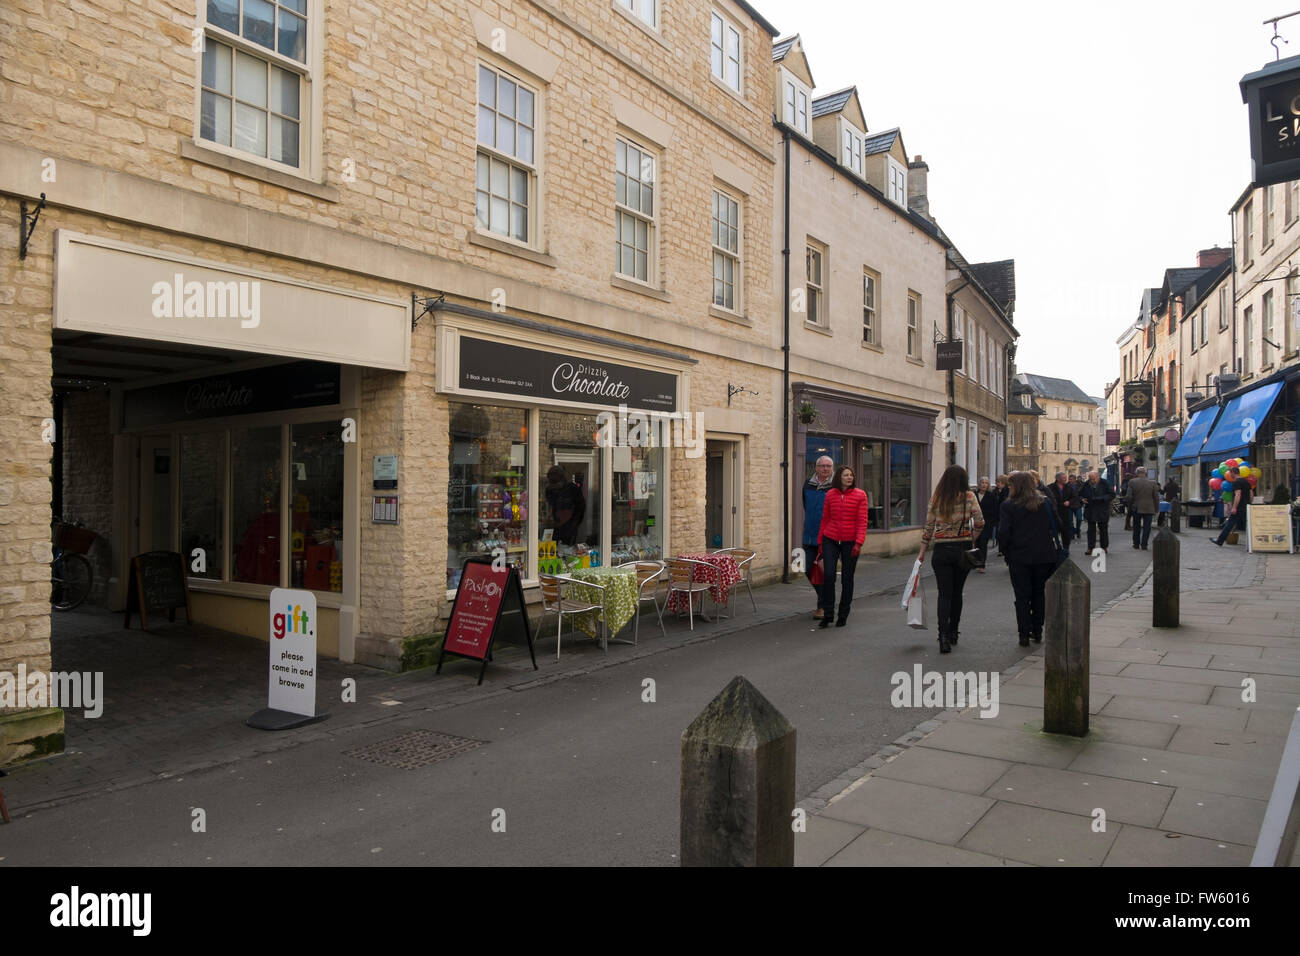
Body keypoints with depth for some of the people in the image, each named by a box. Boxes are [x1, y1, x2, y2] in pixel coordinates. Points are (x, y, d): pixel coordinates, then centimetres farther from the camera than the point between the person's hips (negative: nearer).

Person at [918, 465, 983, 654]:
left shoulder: (936, 498, 0)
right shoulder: (969, 496, -3)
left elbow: (928, 526, 2)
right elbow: (979, 523, -9)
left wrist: (922, 552, 8)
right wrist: (972, 539, 8)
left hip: (941, 550, 0)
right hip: (963, 549, 0)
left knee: (944, 594, 0)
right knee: (957, 592, 15)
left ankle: (944, 635, -15)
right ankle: (953, 632, 24)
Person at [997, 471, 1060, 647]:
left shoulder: (1008, 506, -10)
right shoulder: (1046, 503, 2)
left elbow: (1003, 533, -13)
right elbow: (1059, 526, 5)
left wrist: (1006, 553, 0)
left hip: (1019, 557, -3)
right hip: (1044, 556, 3)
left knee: (1022, 596, 4)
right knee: (1039, 593, 15)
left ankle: (1024, 634, 4)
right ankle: (1037, 632, 21)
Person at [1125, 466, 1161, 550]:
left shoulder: (1132, 482, -7)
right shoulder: (1152, 483, -5)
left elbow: (1128, 497, -8)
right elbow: (1156, 498, -1)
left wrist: (1129, 507, 5)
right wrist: (1156, 509, 9)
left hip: (1136, 508, 1)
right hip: (1149, 509, -1)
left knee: (1136, 527, 14)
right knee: (1146, 527, 5)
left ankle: (1136, 544, 20)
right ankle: (1144, 545, 4)